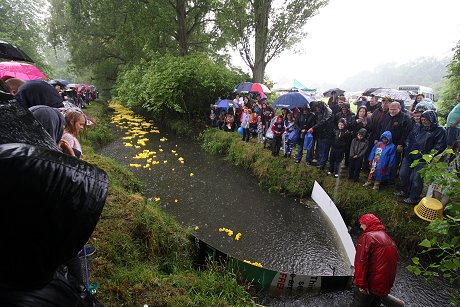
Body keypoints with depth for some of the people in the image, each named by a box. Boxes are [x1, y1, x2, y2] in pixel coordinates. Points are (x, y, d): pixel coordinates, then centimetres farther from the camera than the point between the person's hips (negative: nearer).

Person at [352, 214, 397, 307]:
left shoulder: (367, 236, -14)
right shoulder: (389, 239, 9)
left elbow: (362, 261, -21)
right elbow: (393, 263, 14)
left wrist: (361, 283, -17)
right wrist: (388, 284, 22)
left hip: (370, 286, -7)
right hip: (385, 287, 7)